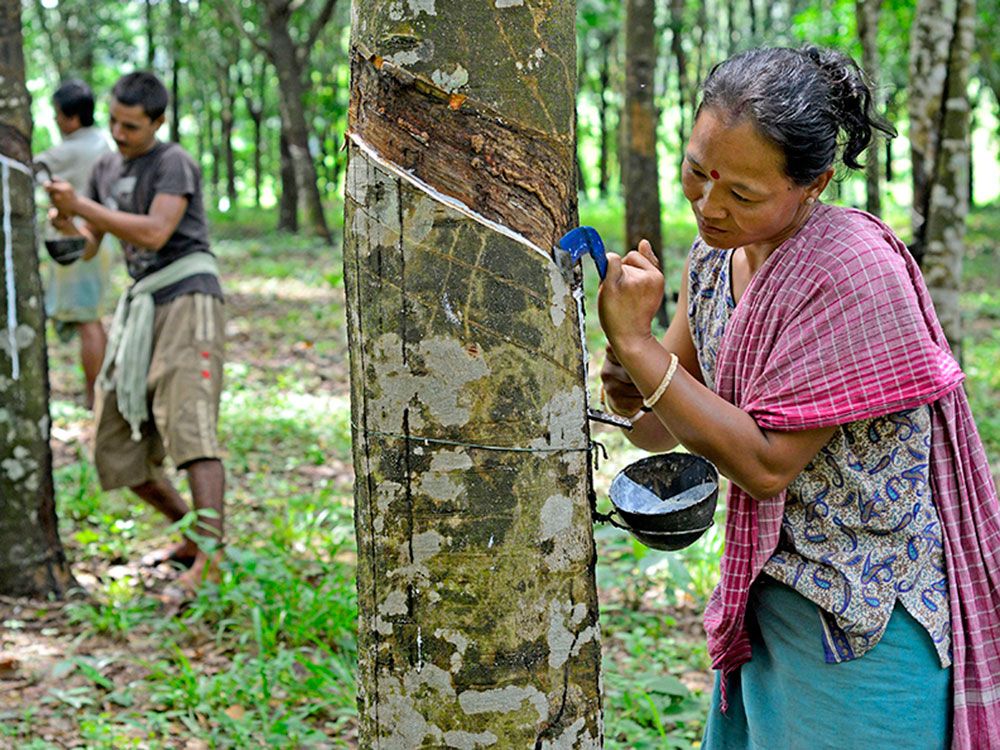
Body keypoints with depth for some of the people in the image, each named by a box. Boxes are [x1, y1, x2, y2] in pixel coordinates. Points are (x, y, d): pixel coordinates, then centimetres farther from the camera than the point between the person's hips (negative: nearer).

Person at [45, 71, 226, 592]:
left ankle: (211, 554, -31)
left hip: (187, 299, -8)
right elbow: (86, 248, 17)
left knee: (188, 424, -24)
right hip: (142, 306, 8)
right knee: (117, 447, 5)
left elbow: (154, 233, -18)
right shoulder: (106, 169, 19)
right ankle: (192, 536, 17)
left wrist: (81, 206, -18)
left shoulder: (174, 163, -4)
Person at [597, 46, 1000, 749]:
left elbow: (767, 464, -24)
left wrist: (636, 342, -26)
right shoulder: (714, 257, 2)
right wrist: (631, 397, -15)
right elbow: (659, 432, 8)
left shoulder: (854, 271, -23)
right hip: (768, 593, 7)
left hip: (867, 617, -7)